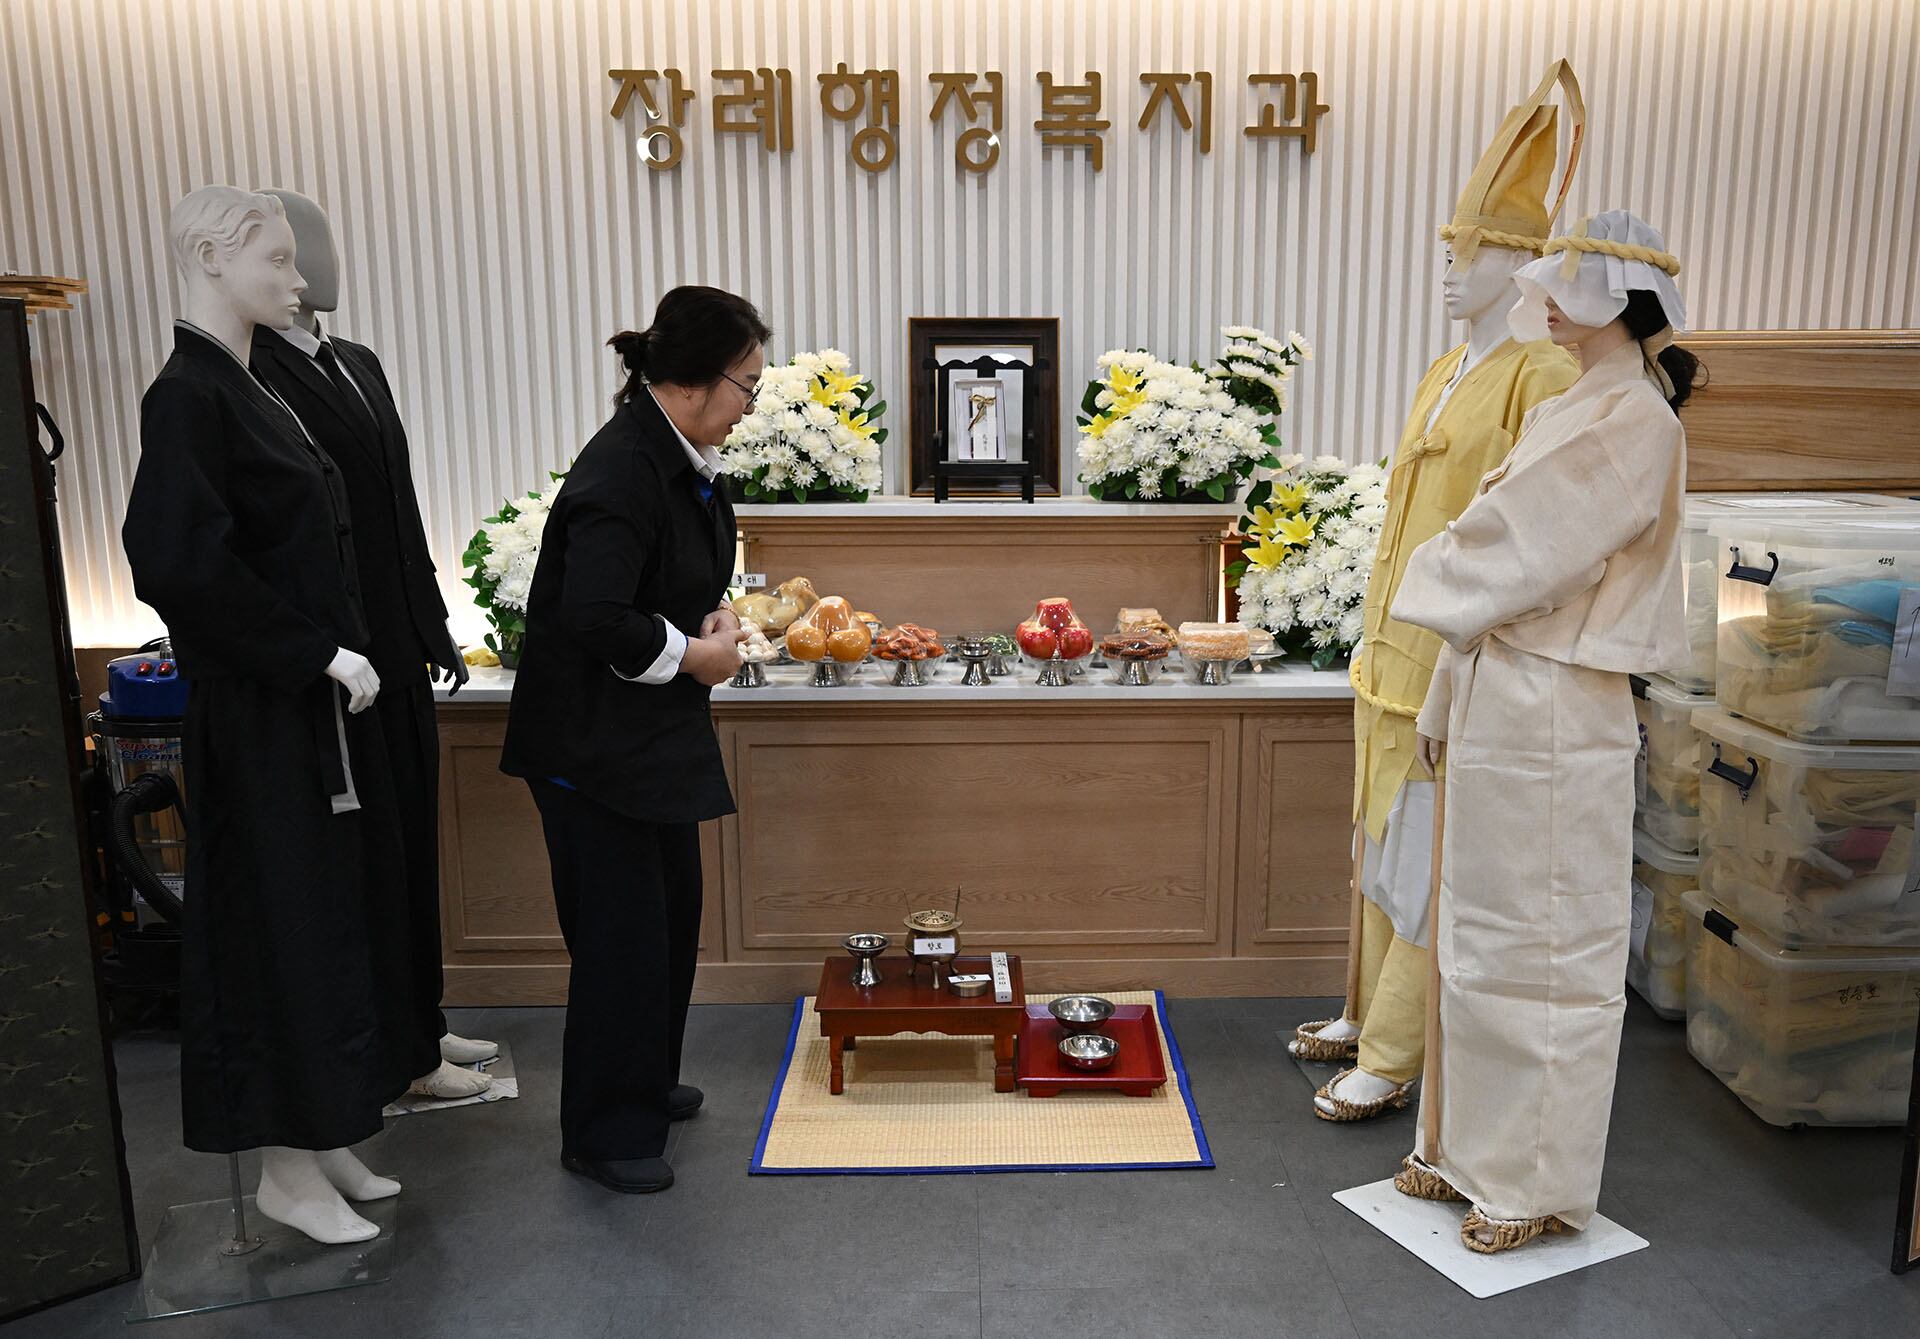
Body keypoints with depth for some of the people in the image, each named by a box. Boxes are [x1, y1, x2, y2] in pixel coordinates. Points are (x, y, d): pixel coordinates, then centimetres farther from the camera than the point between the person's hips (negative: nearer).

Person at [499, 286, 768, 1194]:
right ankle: (605, 1136, 18)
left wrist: (714, 617, 0)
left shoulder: (682, 458, 5)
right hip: (594, 740, -10)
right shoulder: (621, 471, -25)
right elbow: (595, 620, -30)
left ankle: (645, 1083, 39)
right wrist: (694, 654, -17)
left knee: (671, 911, 20)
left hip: (655, 734, 10)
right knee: (622, 934, 0)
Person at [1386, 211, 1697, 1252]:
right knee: (1481, 940, 17)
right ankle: (1472, 1148, 32)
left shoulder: (1628, 424, -14)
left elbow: (1512, 560, -18)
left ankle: (1541, 1184, 20)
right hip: (1500, 704, 10)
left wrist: (1429, 578, 3)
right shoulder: (1578, 412, 15)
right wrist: (1449, 702, 14)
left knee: (1542, 953, 3)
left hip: (1550, 720, -9)